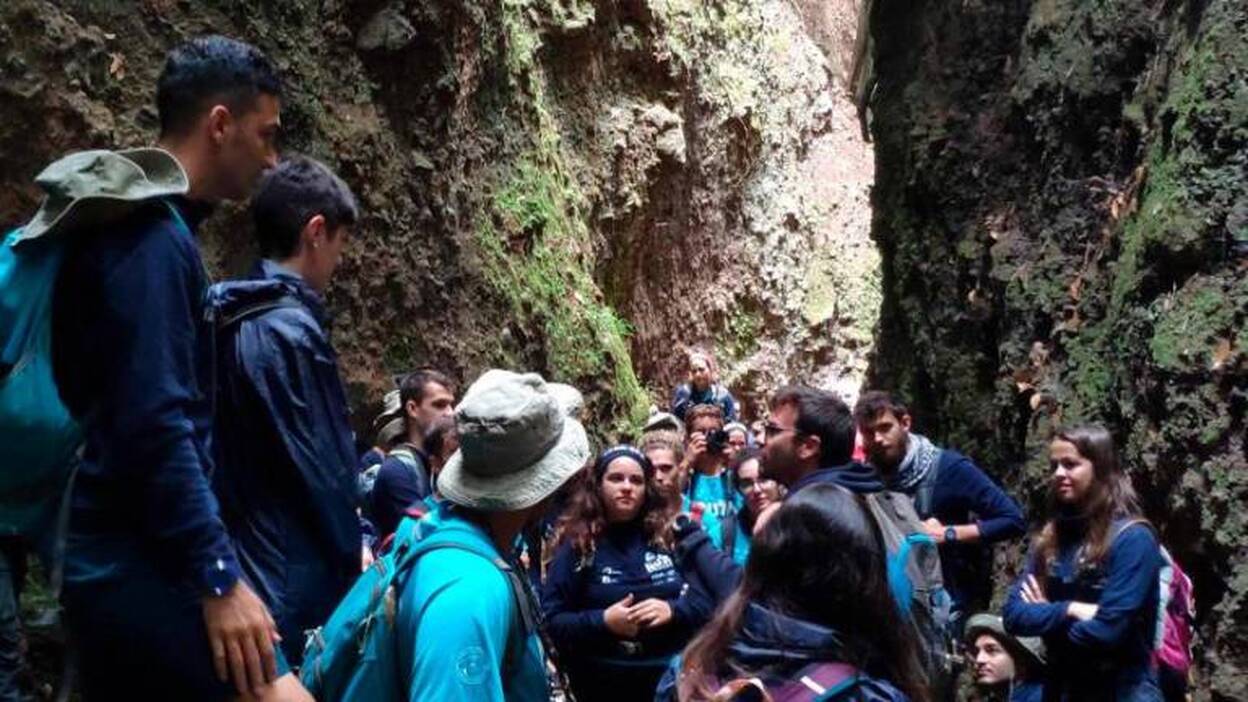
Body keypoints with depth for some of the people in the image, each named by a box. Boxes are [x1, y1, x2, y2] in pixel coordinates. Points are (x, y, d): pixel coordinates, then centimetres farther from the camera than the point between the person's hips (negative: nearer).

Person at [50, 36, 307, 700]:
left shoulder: (136, 226, 15)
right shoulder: (153, 237, -15)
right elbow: (153, 424, -23)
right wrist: (218, 577, -21)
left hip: (115, 563, 10)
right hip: (143, 566, -10)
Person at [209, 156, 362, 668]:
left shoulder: (233, 319, 9)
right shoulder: (291, 330, -19)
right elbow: (319, 466, -17)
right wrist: (352, 561, -3)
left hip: (249, 564, 9)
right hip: (295, 575, -9)